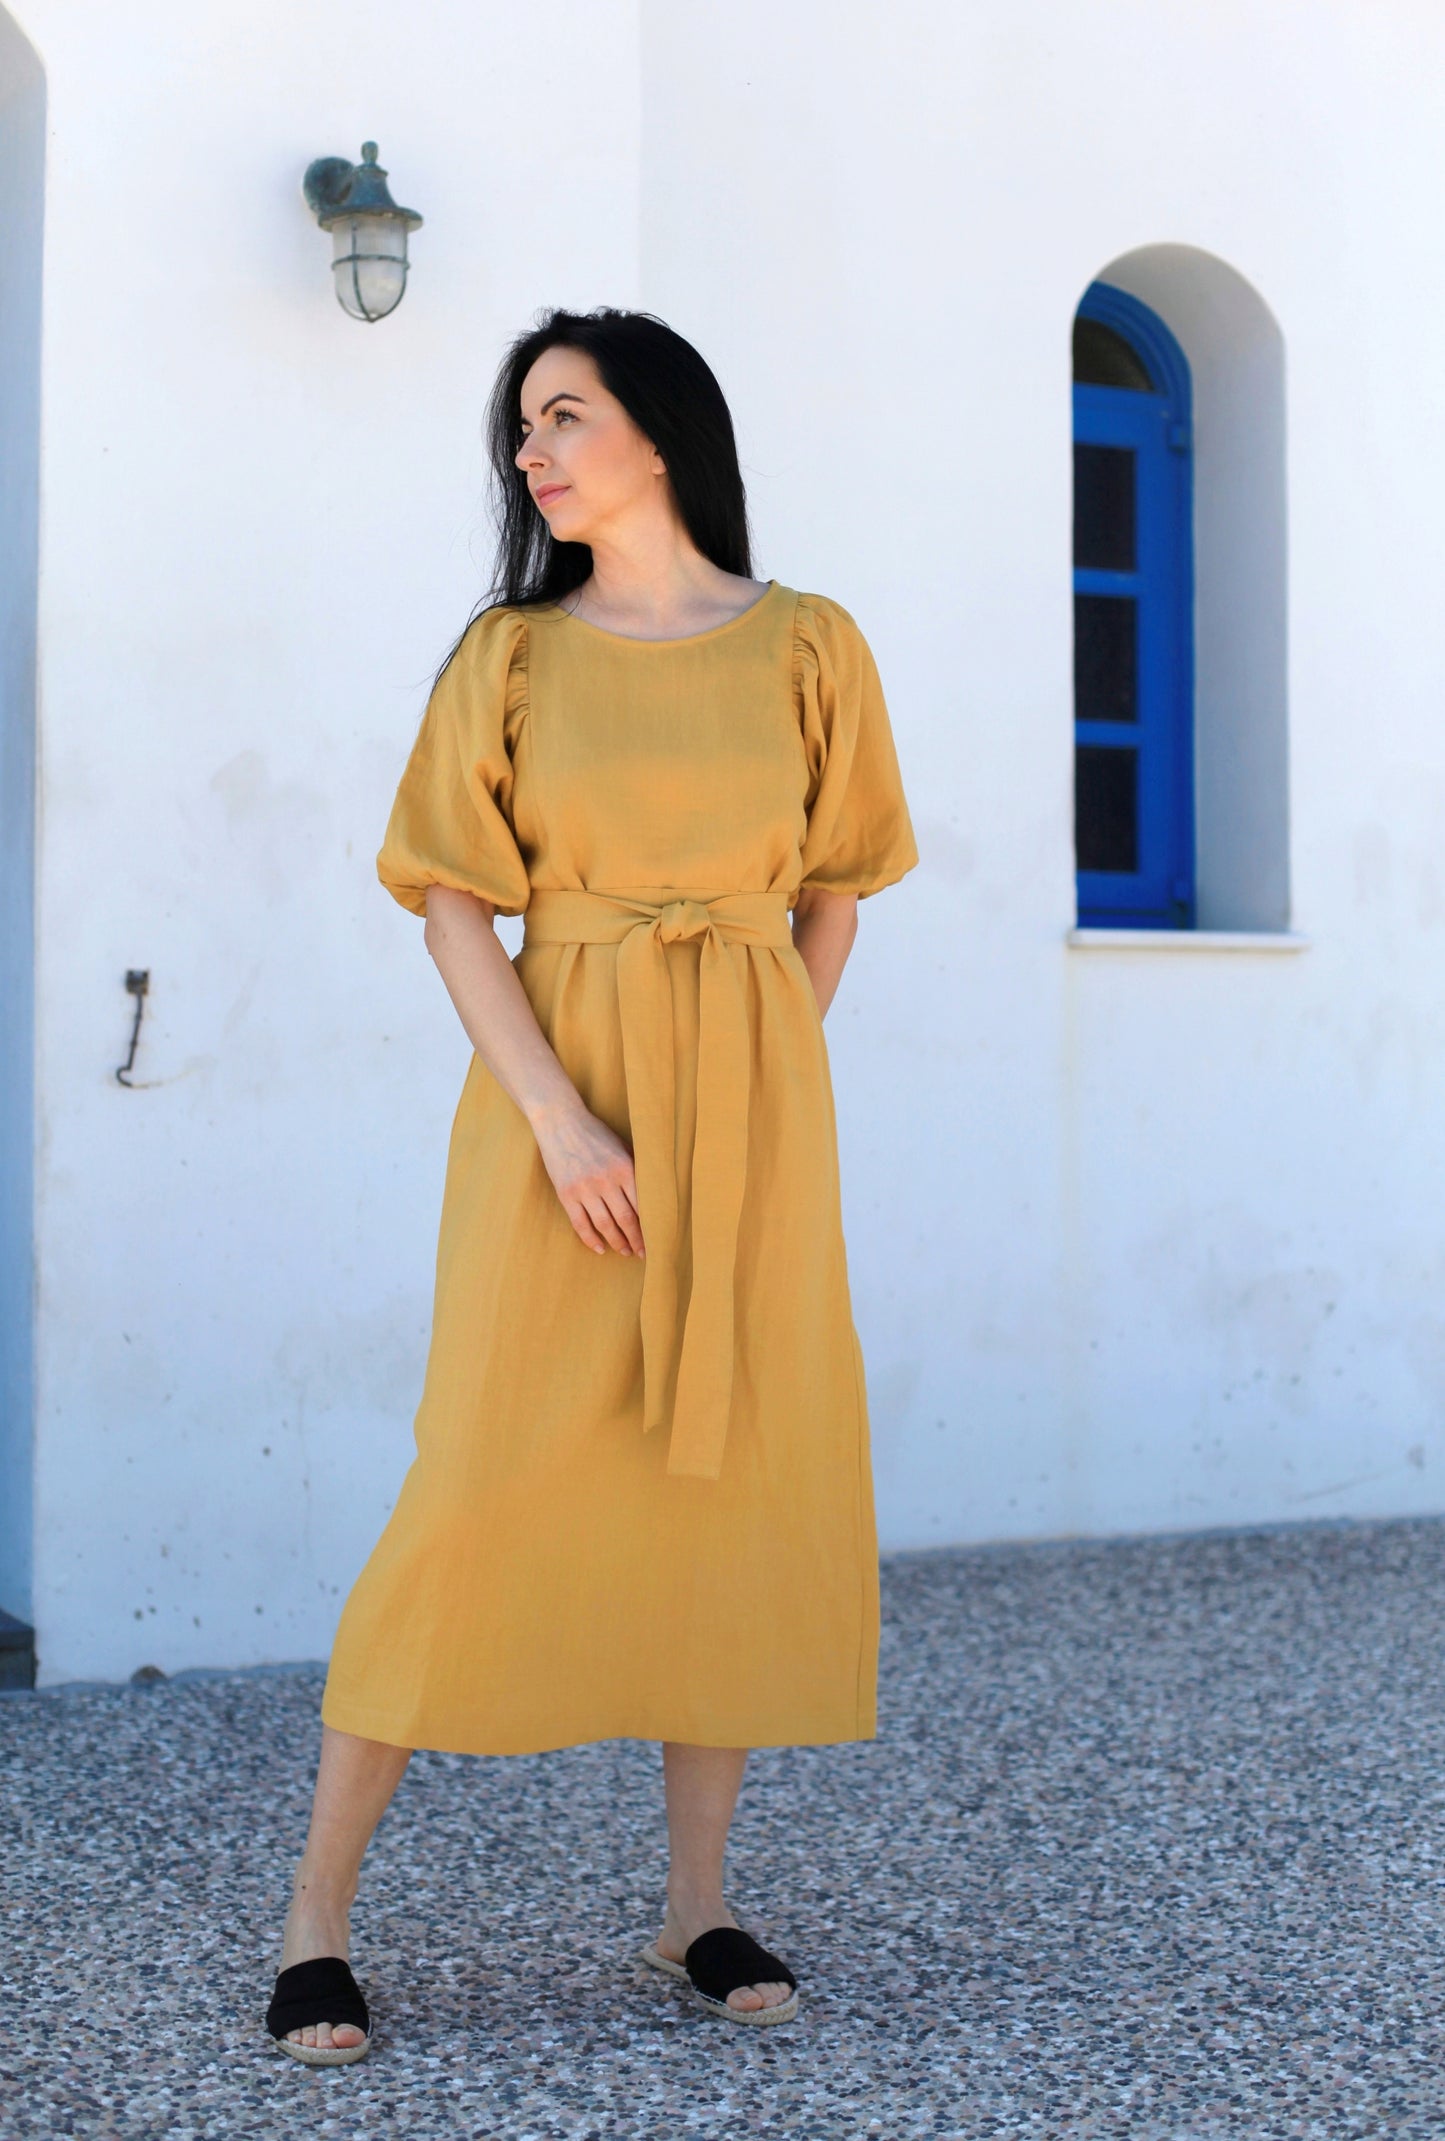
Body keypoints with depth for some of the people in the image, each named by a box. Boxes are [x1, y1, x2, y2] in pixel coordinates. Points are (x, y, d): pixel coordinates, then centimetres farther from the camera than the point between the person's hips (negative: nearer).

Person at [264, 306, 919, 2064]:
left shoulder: (808, 649, 6)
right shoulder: (509, 655, 4)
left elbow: (832, 890, 13)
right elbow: (451, 909, -2)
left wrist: (757, 1094, 3)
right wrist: (562, 1120, -13)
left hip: (754, 1104, 2)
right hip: (553, 1096, -2)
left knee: (744, 1475, 2)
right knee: (488, 1482, -6)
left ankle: (697, 1908, 16)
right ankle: (317, 1922, 2)